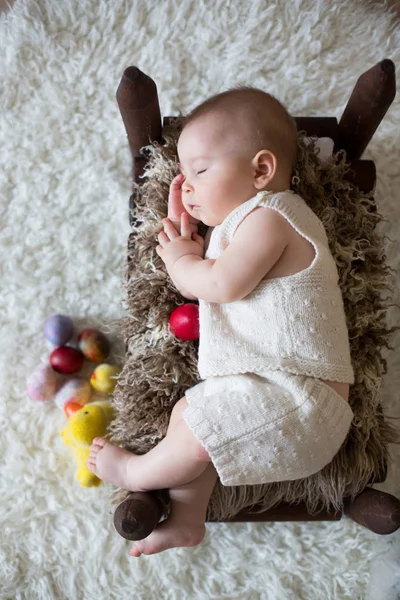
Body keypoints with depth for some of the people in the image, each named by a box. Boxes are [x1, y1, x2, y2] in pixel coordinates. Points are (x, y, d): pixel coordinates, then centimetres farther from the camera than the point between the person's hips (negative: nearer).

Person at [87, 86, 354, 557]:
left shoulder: (267, 216, -13)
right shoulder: (236, 223, 20)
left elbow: (223, 284, -23)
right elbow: (194, 286, 19)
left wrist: (180, 259, -5)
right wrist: (182, 234, 10)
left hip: (297, 390, -10)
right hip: (264, 381, 10)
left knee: (199, 429, -17)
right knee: (186, 410, 4)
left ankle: (136, 473, 12)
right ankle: (186, 519, 12)